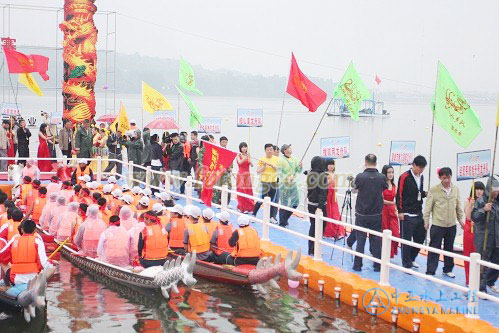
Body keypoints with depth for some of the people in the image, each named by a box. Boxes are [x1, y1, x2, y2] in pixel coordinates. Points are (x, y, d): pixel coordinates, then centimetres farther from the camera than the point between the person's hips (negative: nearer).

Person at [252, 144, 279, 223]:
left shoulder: (276, 159, 4)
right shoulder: (261, 159, 0)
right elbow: (258, 171, -2)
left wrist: (271, 165, -16)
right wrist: (264, 165, -14)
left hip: (273, 182, 2)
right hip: (264, 182, -2)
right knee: (260, 200, -1)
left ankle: (272, 217, 12)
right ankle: (254, 215, 15)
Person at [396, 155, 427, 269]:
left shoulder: (421, 177, 10)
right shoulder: (404, 177, -11)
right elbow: (399, 195, -11)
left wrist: (425, 194, -1)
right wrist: (400, 211, -13)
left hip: (418, 214, 7)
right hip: (407, 214, -7)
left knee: (421, 237, 11)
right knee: (406, 239, 0)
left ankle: (411, 258, 30)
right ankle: (407, 264, 9)